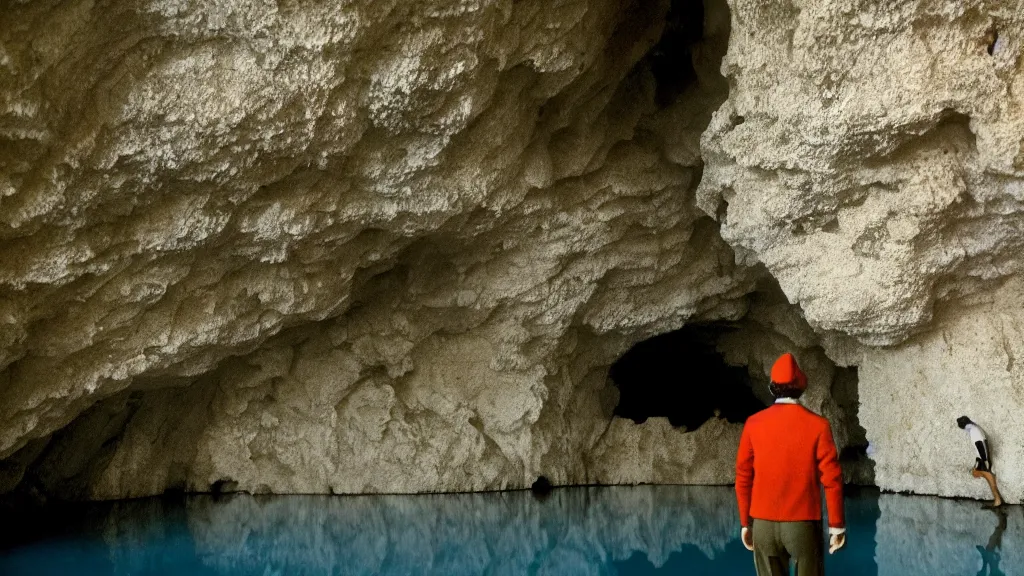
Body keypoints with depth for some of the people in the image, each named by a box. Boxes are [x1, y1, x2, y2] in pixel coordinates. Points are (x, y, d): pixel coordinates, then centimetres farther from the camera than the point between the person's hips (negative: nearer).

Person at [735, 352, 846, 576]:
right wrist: (836, 524, 1)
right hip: (804, 523, -2)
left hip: (764, 524, 2)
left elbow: (743, 478, 2)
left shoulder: (753, 424, -1)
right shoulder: (817, 425, -6)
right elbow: (831, 479, -6)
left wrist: (745, 523, 10)